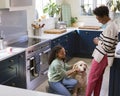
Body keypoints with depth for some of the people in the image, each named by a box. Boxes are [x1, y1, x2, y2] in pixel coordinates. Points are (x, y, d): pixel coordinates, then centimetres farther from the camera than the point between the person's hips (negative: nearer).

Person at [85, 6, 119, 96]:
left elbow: (107, 47, -26)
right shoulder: (112, 24, 8)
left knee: (92, 77, 3)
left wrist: (98, 42, -10)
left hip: (102, 56, -10)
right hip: (104, 56, 10)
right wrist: (100, 39, 7)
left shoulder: (109, 28, -25)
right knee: (98, 77, 19)